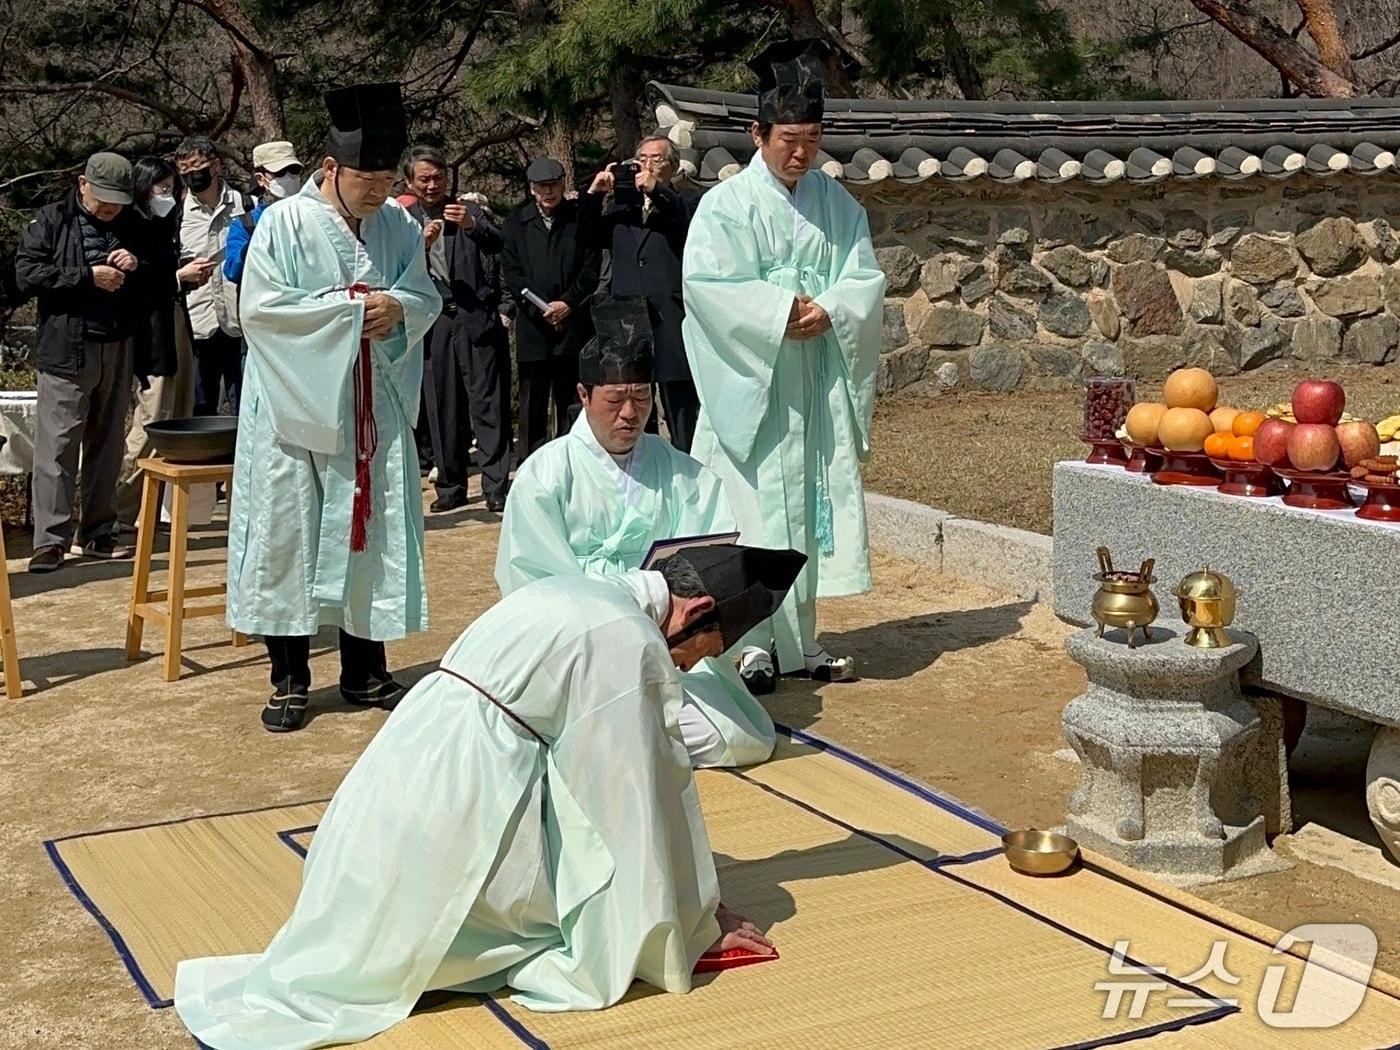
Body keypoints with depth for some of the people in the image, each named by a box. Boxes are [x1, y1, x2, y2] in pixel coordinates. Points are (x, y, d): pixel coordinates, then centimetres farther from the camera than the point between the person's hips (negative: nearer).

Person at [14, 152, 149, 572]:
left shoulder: (131, 225, 13)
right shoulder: (52, 220, 1)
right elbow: (26, 273, -8)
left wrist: (138, 265, -3)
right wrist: (88, 276, -14)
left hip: (117, 350, 4)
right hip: (66, 352, -4)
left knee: (106, 446, 9)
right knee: (57, 446, -7)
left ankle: (96, 534, 17)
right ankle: (51, 539, -5)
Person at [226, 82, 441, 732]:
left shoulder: (399, 227, 5)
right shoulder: (285, 224, -9)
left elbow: (427, 299, 8)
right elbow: (261, 306, -15)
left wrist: (398, 306, -16)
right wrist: (350, 309, -15)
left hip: (373, 405, 4)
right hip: (295, 404, -4)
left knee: (374, 529, 7)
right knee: (288, 531, 0)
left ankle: (364, 671, 19)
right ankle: (290, 678, 9)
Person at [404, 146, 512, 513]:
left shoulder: (469, 210, 9)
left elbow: (496, 244, -7)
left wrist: (472, 225, -26)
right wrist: (421, 244, -18)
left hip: (477, 321, -1)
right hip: (433, 326, 1)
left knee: (488, 406, -3)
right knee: (442, 410, 5)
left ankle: (496, 488, -1)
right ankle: (451, 487, 15)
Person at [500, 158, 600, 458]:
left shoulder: (581, 218, 8)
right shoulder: (516, 224, 11)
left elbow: (592, 268, 2)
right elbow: (511, 272, 4)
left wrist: (568, 302, -10)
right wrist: (540, 308, -8)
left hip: (574, 324, -1)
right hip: (533, 327, 1)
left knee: (570, 402, 2)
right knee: (533, 405, 2)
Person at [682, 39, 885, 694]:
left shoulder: (837, 204, 8)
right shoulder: (727, 205, -6)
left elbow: (865, 281, 5)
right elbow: (706, 284, -15)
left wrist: (828, 311, -15)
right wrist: (781, 312, -19)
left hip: (818, 387, 4)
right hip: (752, 384, -4)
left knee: (811, 508, 7)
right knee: (755, 512, -3)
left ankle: (801, 642, 16)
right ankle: (755, 645, 4)